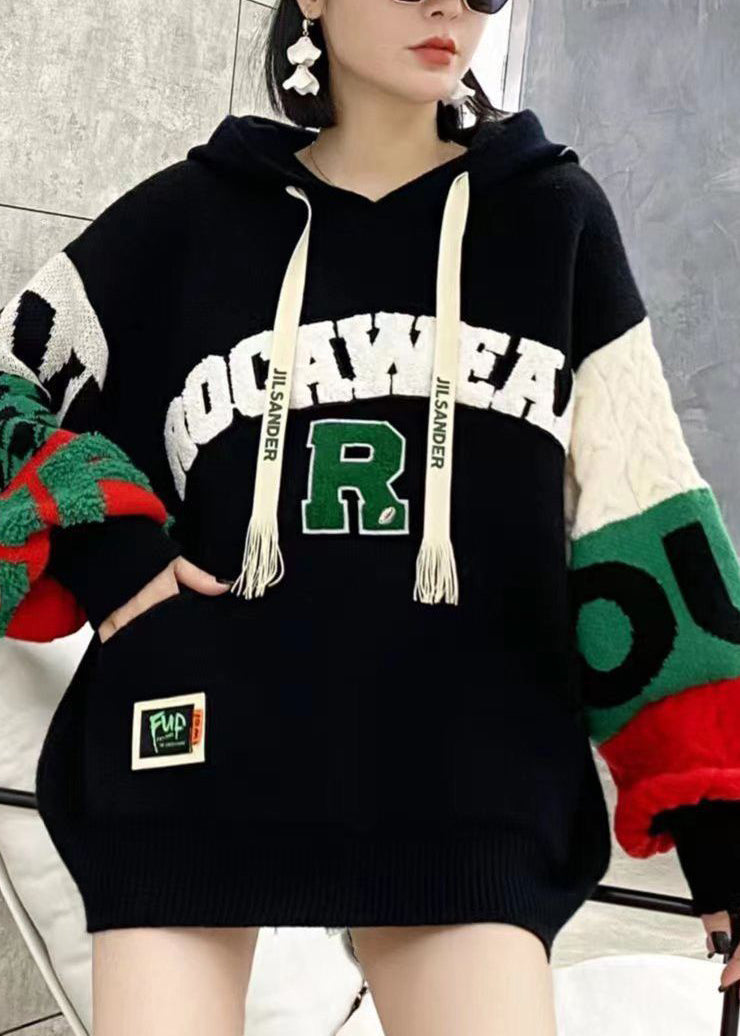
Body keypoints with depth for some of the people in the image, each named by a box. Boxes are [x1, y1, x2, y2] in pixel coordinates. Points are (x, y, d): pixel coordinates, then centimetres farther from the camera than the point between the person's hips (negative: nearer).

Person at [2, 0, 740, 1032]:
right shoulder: (191, 211, 8)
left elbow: (642, 517, 6)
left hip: (463, 779, 1)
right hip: (192, 756, 0)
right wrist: (95, 546, -5)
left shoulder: (556, 216, 10)